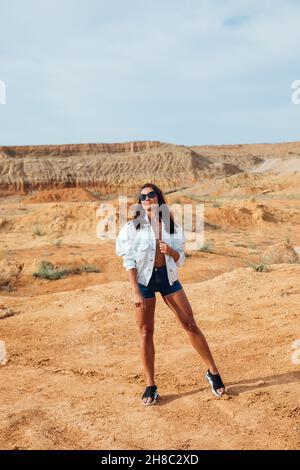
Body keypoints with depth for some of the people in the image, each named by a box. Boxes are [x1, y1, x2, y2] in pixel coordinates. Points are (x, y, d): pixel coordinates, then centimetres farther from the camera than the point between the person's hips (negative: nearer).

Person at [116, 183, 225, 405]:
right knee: (146, 332, 3)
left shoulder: (172, 226, 2)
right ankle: (151, 386, 17)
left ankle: (213, 373, 19)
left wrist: (171, 251, -17)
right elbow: (129, 261, -6)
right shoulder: (133, 227, -5)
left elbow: (180, 259, 6)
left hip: (169, 278, 2)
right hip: (144, 280, -2)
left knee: (191, 325, 4)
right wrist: (136, 292, -12)